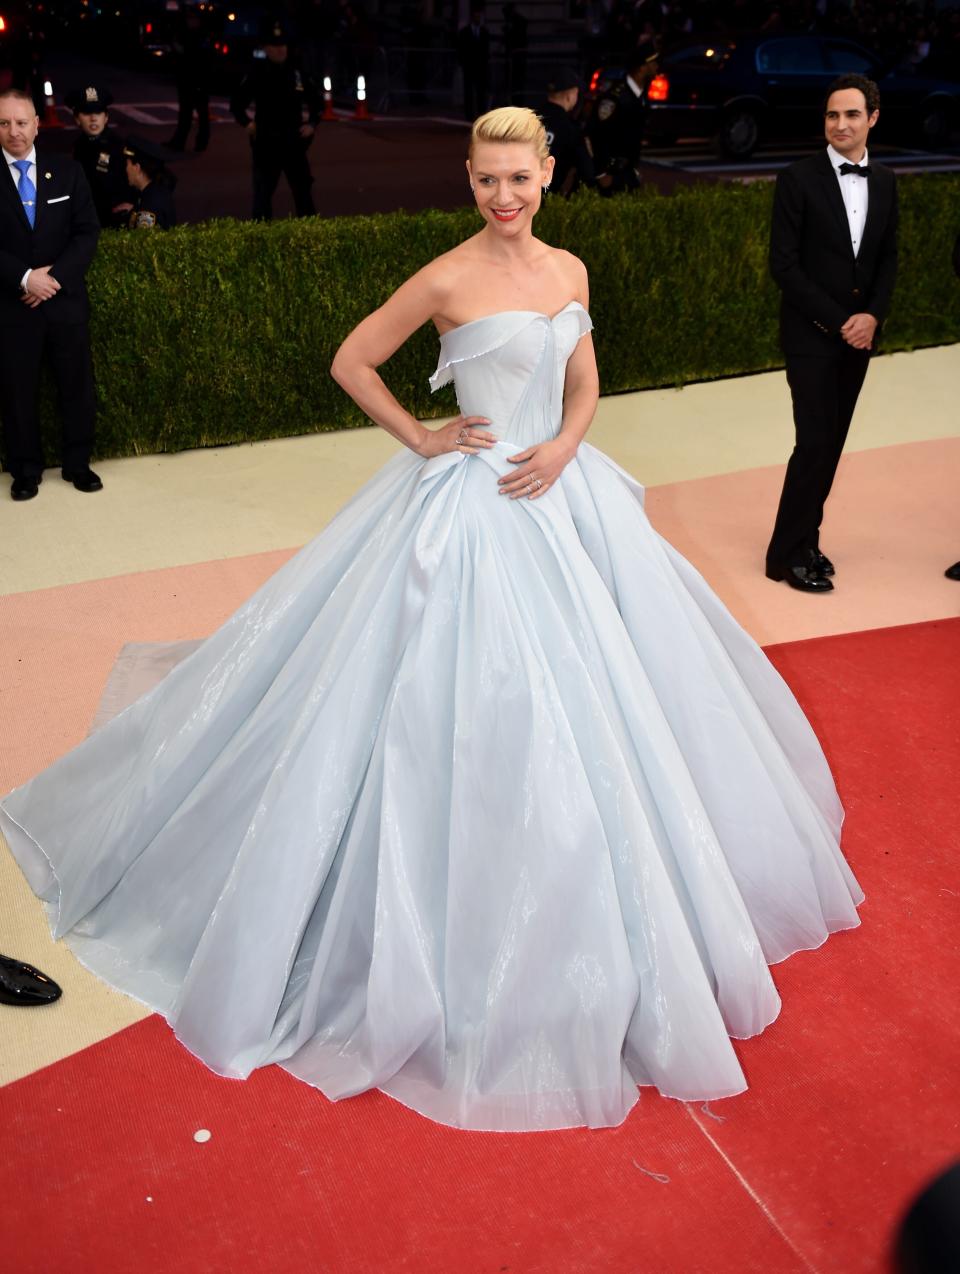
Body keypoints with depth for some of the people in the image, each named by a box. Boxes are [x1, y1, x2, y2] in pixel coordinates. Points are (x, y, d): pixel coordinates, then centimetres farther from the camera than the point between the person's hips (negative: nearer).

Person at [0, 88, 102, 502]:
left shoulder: (67, 170, 3)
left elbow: (87, 232, -1)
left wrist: (54, 275, -13)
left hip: (66, 300, 1)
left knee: (77, 387, 8)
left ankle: (77, 464, 23)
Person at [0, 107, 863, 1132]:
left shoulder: (569, 271, 7)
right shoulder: (446, 278, -11)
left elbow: (583, 384, 13)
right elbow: (350, 362, -4)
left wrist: (563, 445, -6)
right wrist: (421, 440, -8)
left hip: (561, 490, 7)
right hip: (473, 504, -6)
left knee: (590, 696, 14)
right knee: (470, 702, -2)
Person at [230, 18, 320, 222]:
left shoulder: (297, 73, 5)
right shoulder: (257, 74, -4)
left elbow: (315, 100, 17)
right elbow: (237, 104, 1)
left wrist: (311, 123, 4)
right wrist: (246, 122, -13)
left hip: (295, 142, 3)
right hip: (266, 143, -3)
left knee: (303, 191, 11)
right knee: (262, 194, -2)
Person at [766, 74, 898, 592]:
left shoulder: (885, 181, 9)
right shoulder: (797, 179, -7)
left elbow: (888, 258, 12)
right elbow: (783, 264, -11)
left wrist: (872, 316, -6)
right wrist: (837, 321, -14)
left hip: (859, 335, 5)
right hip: (811, 335, -5)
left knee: (831, 445, 8)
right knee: (815, 444, -8)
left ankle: (805, 541, 20)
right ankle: (787, 554, 4)